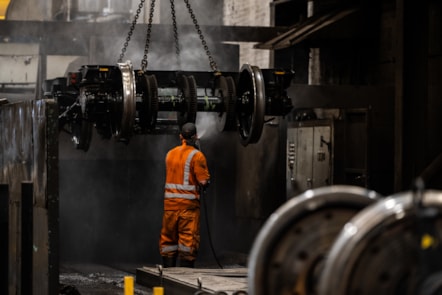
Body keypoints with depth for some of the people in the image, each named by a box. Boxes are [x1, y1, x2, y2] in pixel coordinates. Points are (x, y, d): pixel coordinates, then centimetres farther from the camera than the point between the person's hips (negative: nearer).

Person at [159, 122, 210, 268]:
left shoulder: (170, 154, 10)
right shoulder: (197, 156, -8)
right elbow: (203, 181, -13)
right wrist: (206, 181, 7)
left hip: (170, 201, 5)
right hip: (188, 203, -5)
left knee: (168, 239, 12)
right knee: (188, 239, -2)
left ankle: (168, 269, 16)